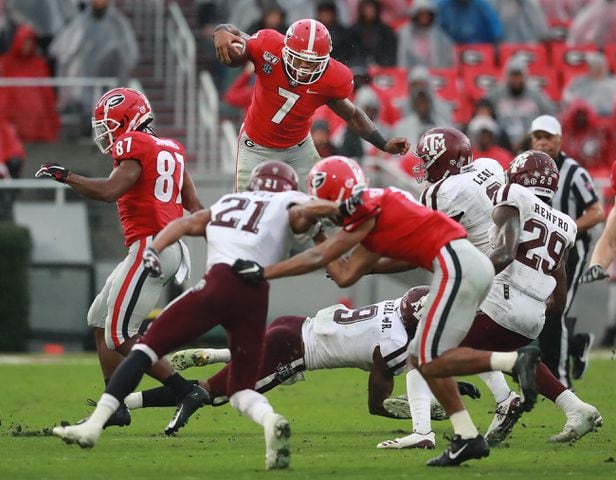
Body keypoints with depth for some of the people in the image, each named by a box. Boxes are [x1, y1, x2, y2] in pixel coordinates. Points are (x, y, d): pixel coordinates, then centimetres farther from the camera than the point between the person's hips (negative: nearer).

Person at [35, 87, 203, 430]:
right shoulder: (170, 149, 18)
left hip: (151, 247, -10)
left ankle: (186, 393, -11)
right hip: (169, 245, 10)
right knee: (101, 320, 16)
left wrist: (65, 176, -13)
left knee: (122, 336, -8)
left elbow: (110, 190, -23)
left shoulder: (134, 145, -8)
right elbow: (193, 204, 18)